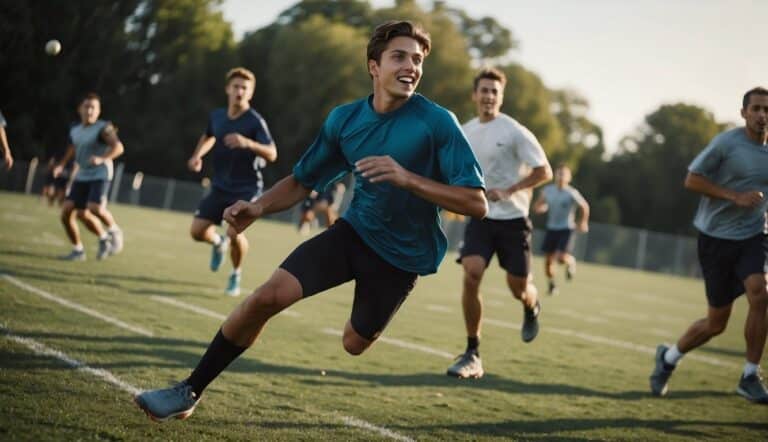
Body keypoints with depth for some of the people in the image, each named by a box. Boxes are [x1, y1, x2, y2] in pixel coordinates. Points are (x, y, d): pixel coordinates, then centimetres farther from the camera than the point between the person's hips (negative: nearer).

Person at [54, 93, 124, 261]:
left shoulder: (103, 128, -8)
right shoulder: (75, 131, 13)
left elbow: (118, 147, -22)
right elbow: (70, 153, 29)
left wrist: (102, 158, -37)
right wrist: (60, 166, 12)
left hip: (100, 175, -7)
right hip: (81, 176, 7)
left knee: (95, 208, -27)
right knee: (66, 211, -2)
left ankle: (114, 231, 4)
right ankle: (78, 250, 12)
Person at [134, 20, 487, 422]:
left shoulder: (437, 123, -17)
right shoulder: (344, 119, -2)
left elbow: (477, 203, -20)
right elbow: (303, 181, 11)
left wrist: (407, 178, -32)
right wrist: (259, 207, -9)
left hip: (403, 256, -3)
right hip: (354, 231, 3)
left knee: (353, 346, 6)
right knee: (268, 296, -12)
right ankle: (189, 392, -1)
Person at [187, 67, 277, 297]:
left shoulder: (255, 121, -15)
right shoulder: (217, 116, 2)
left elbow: (272, 154, -26)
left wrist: (248, 143, -41)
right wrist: (197, 155, 7)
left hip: (247, 189, -5)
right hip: (220, 186, 5)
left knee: (235, 233, -20)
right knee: (197, 230, -4)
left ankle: (236, 274, 10)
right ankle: (218, 242, 34)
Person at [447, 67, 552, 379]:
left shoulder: (515, 132, -11)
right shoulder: (465, 132, 5)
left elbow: (544, 172, -11)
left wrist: (507, 191, -19)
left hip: (512, 218, -3)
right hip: (480, 216, 3)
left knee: (518, 288, 2)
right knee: (471, 275, -17)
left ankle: (532, 307, 44)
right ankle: (472, 355, -8)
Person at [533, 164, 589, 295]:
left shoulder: (572, 193, -13)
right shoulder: (547, 190, -2)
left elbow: (584, 207, 2)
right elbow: (537, 207, 8)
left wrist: (583, 222, 8)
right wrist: (541, 207, -14)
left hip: (566, 229, -4)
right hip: (551, 229, 4)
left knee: (561, 258, -20)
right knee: (548, 261, 4)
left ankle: (571, 261, 16)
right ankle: (552, 285, 27)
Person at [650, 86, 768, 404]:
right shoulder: (726, 143, -9)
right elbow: (692, 180, -9)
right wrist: (735, 196, -18)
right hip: (717, 236, -3)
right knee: (716, 323, 3)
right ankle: (668, 358, 32)